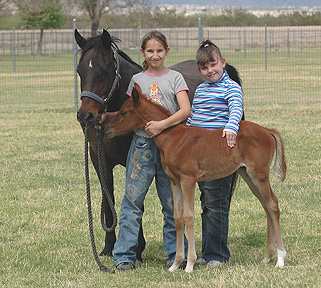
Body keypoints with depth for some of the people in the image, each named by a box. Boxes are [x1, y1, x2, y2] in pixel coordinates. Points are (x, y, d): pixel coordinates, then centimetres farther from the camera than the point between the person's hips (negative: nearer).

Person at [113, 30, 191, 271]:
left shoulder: (175, 78, 4)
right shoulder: (137, 80, 11)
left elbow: (185, 111, -9)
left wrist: (162, 124, -22)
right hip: (142, 144, 1)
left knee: (173, 202, 4)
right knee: (132, 200, -3)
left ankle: (175, 253, 14)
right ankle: (124, 256, -1)